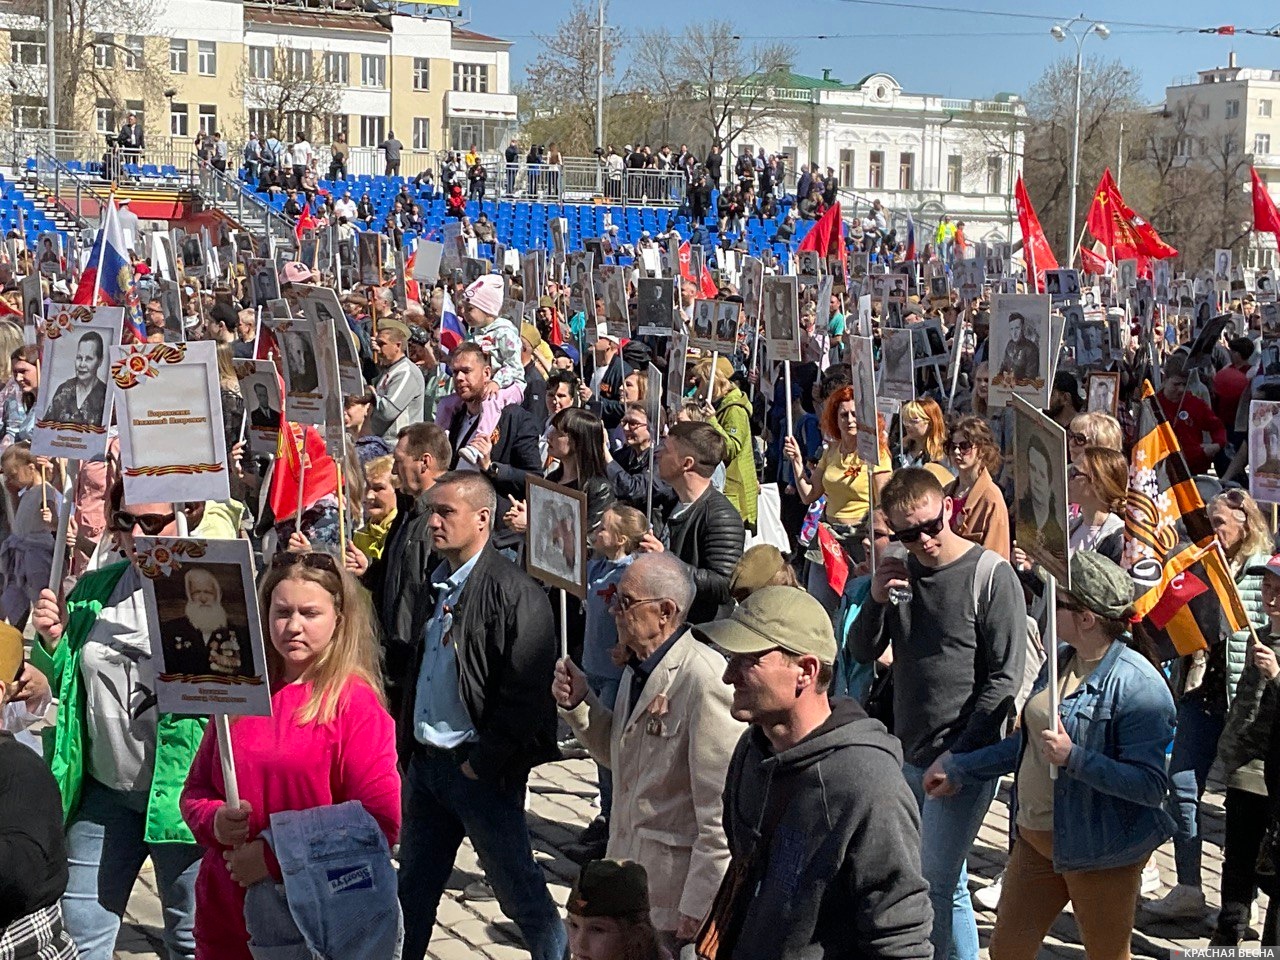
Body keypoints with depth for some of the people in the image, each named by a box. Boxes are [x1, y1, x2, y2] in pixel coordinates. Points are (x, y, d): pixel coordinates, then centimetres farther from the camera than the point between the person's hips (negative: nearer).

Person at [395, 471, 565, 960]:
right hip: (424, 762, 8)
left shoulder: (514, 593, -15)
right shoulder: (436, 587, 11)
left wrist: (481, 764, -17)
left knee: (518, 888, 3)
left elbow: (524, 693, -19)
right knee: (413, 886, 17)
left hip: (480, 768, -7)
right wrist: (408, 746, 12)